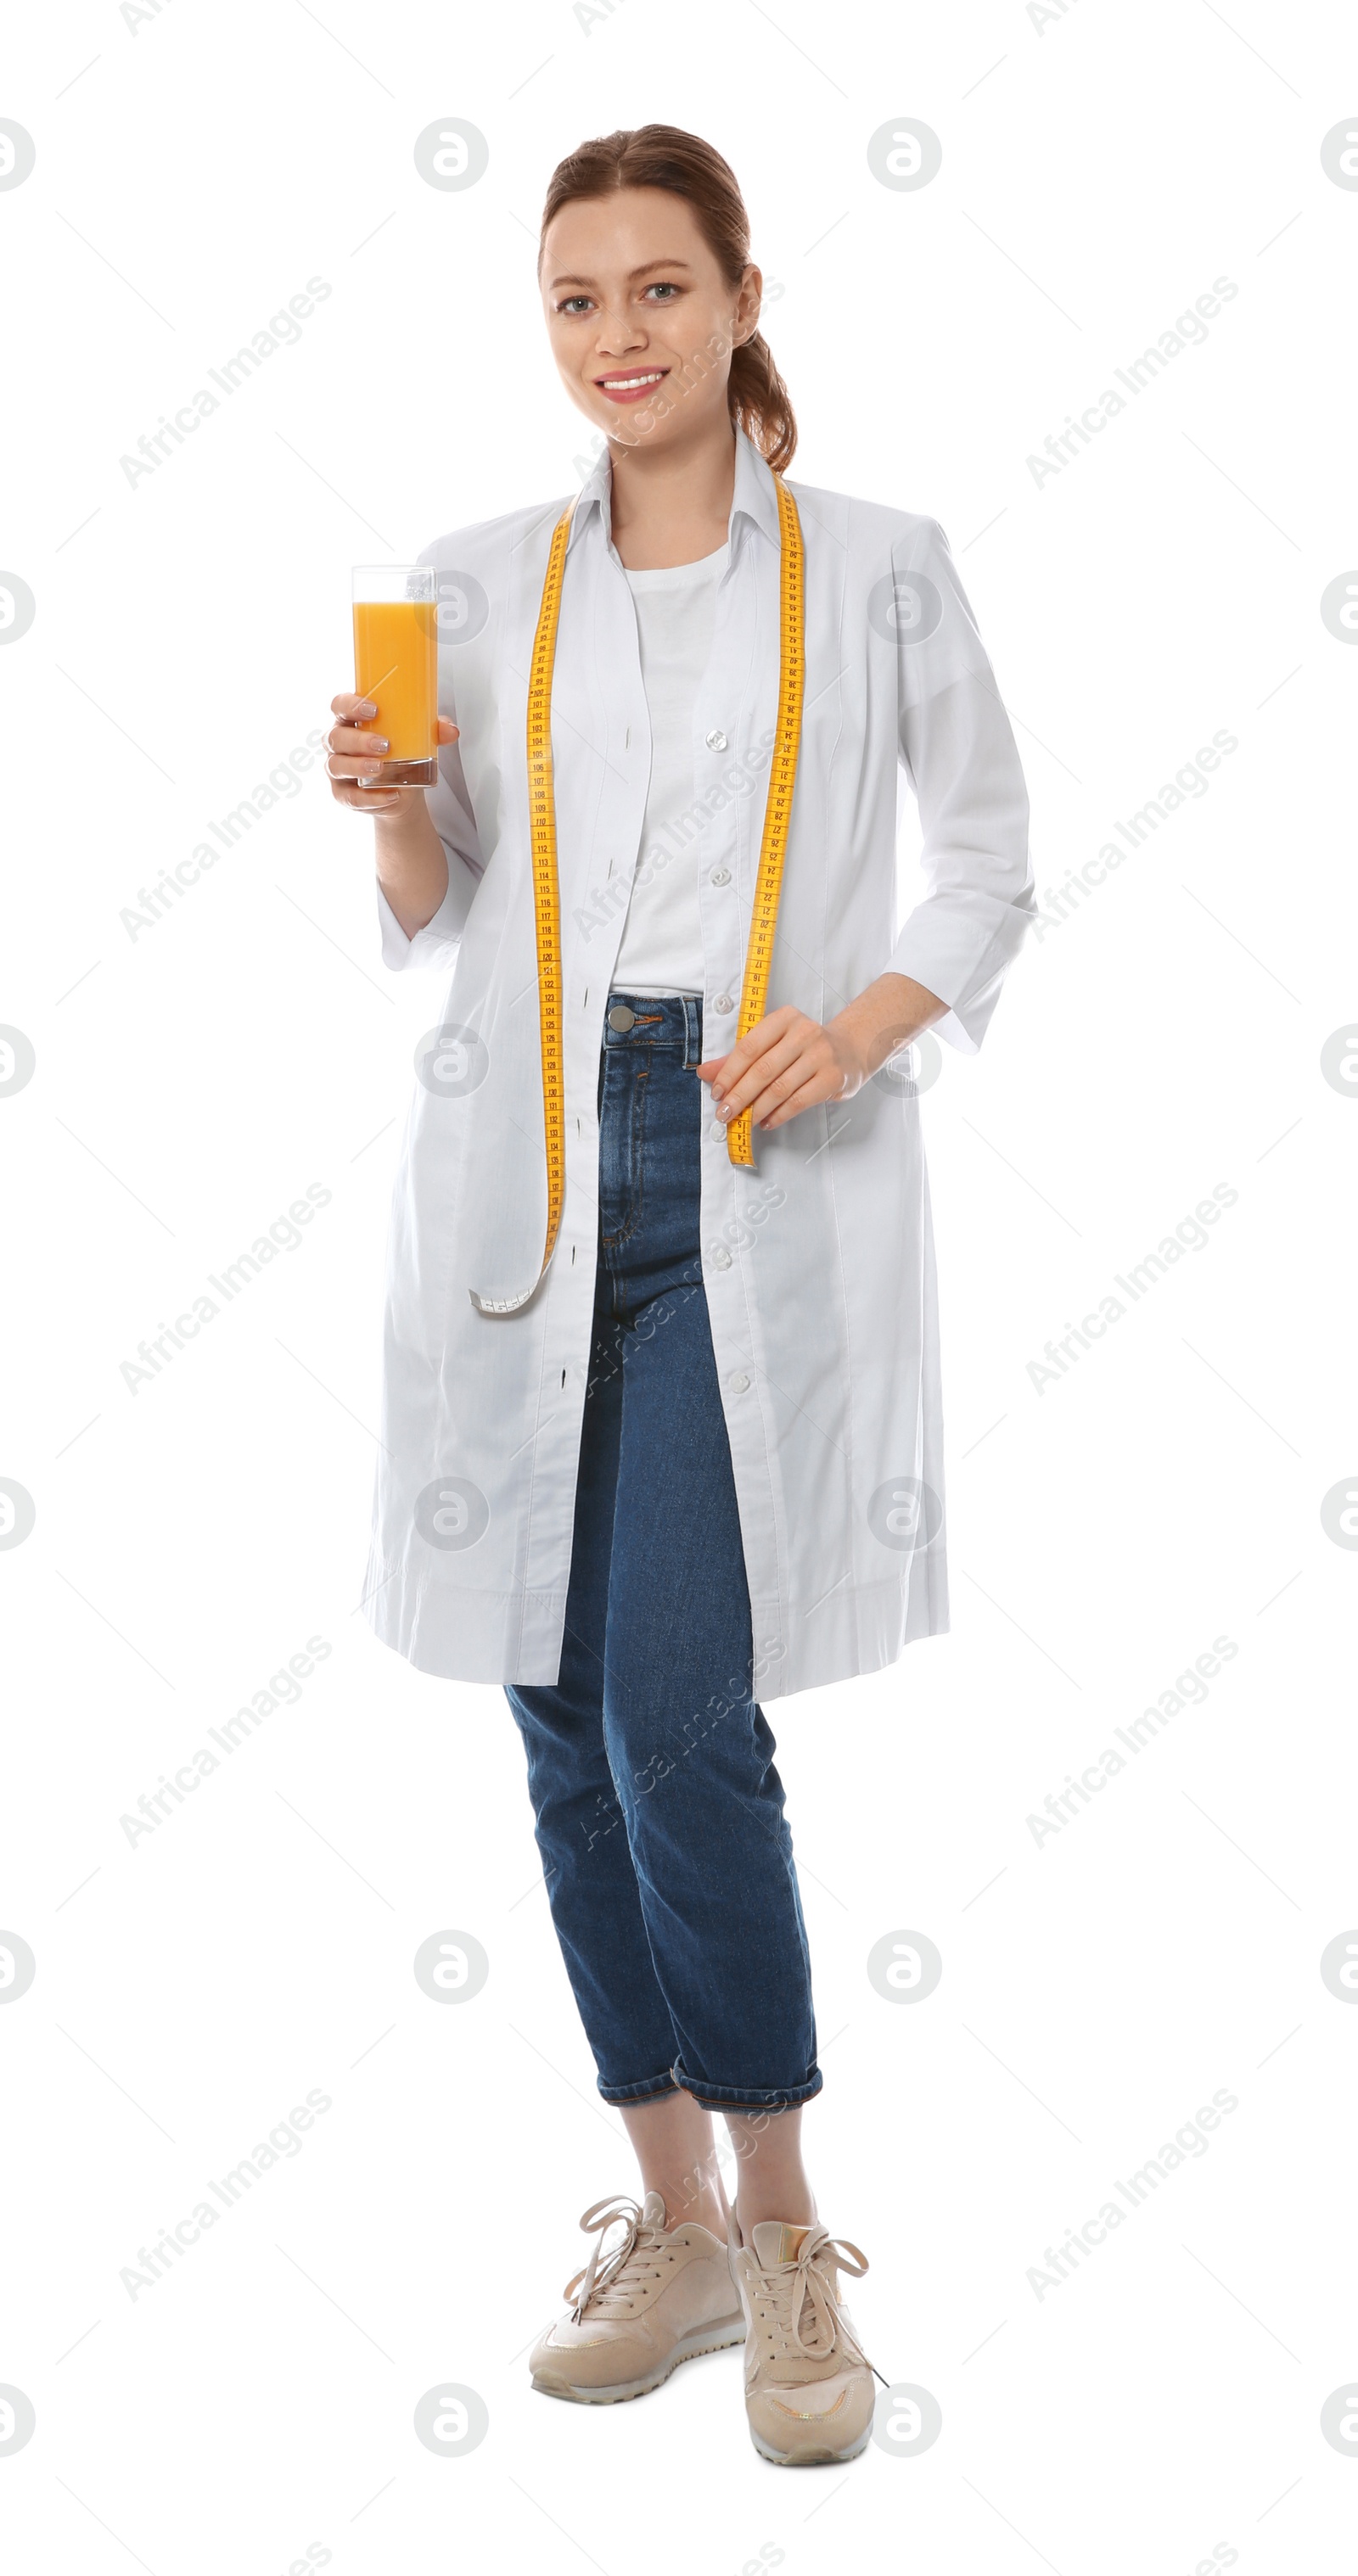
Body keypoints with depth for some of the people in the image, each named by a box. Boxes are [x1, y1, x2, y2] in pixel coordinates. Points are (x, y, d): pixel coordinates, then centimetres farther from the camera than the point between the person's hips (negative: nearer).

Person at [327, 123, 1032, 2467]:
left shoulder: (875, 570, 4)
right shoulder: (478, 585, 12)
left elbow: (993, 867, 7)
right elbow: (434, 917, 16)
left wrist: (862, 1024, -10)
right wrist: (391, 803, -5)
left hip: (759, 1184, -3)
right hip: (529, 1163, 4)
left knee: (678, 1716, -11)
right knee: (569, 1722, 5)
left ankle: (786, 2241, 9)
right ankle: (675, 2214, 22)